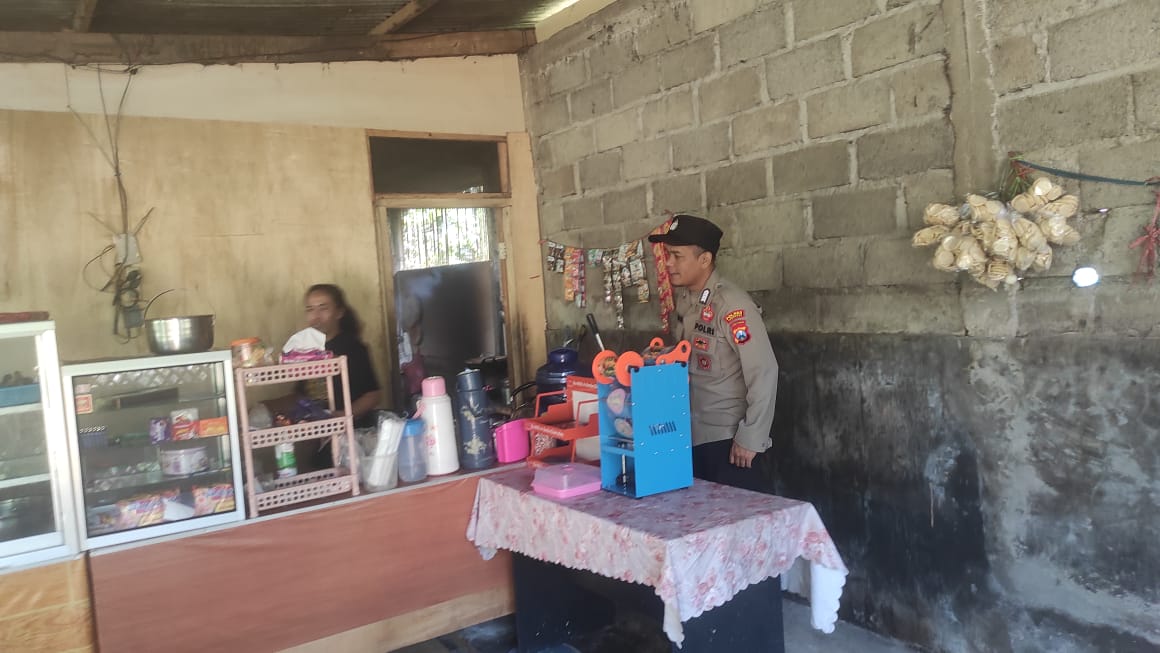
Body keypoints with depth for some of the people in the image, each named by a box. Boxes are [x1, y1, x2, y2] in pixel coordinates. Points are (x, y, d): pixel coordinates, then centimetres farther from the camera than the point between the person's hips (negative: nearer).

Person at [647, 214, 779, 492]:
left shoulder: (732, 304, -19)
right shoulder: (682, 299, 3)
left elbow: (764, 372, -20)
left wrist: (751, 438, -17)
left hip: (727, 437, -7)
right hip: (692, 434, 7)